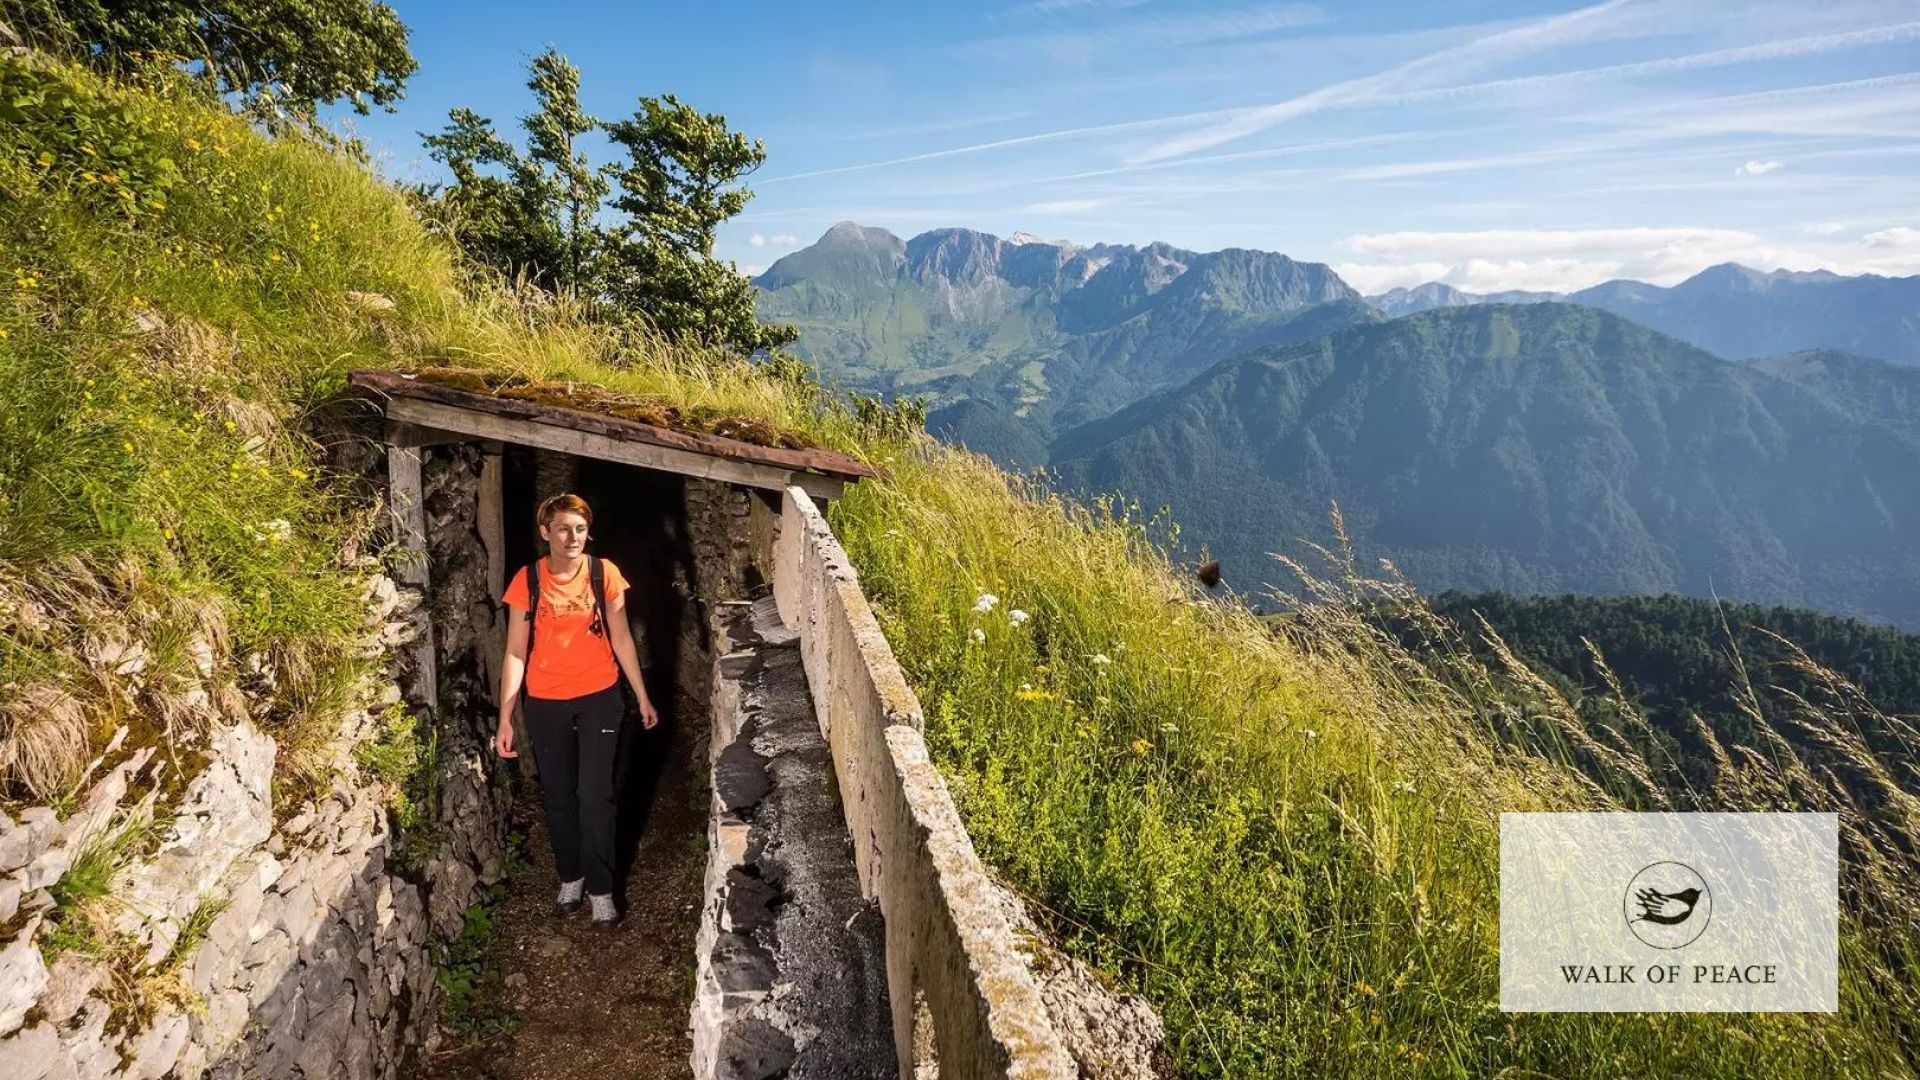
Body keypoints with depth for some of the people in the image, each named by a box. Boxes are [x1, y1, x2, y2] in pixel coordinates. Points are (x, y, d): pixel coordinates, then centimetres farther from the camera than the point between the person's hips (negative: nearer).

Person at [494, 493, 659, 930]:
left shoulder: (605, 574, -7)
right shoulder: (527, 581, -7)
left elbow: (621, 639, 2)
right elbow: (515, 653, -4)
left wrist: (643, 697, 6)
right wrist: (505, 718, -7)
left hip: (599, 698, -1)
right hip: (545, 704, 1)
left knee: (595, 798, -2)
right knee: (558, 796, 14)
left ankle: (600, 889, 15)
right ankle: (570, 876, 35)